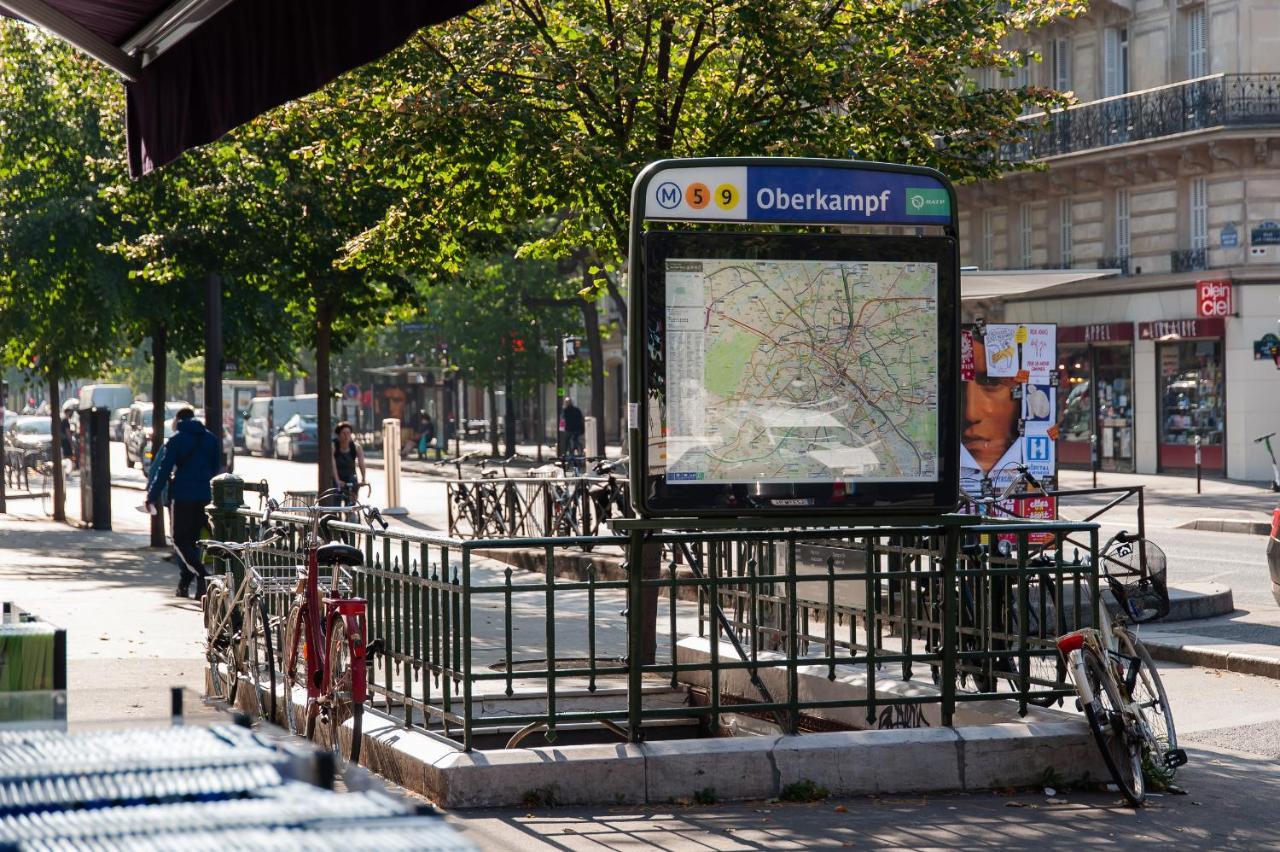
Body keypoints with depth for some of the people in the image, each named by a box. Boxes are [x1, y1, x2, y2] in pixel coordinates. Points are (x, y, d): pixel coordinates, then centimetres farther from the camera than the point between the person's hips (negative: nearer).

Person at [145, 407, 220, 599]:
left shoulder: (177, 440, -5)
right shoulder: (211, 439, 11)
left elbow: (164, 470, -8)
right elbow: (216, 468, 17)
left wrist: (153, 495, -3)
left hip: (182, 496, -5)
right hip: (204, 496, 5)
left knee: (181, 541, -2)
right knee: (193, 539, 13)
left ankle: (201, 576, -22)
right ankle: (185, 583, 14)